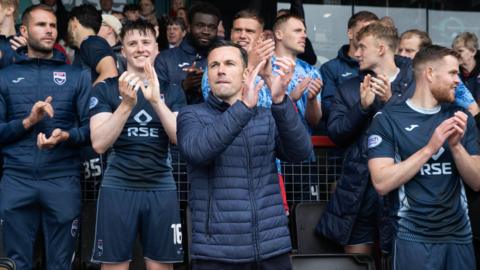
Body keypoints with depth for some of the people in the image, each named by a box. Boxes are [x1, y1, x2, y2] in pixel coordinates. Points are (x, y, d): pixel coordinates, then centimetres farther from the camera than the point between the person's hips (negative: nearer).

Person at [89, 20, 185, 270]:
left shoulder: (172, 91, 8)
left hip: (161, 188, 2)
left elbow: (182, 138, -7)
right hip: (118, 187, -1)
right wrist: (127, 104, -24)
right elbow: (99, 144, -10)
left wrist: (156, 100, -22)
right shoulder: (105, 89, 2)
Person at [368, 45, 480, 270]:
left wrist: (456, 145, -13)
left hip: (459, 235, 5)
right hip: (414, 238, -4)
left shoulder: (460, 118, 6)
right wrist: (429, 148, -19)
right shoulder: (388, 118, -7)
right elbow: (381, 183, -16)